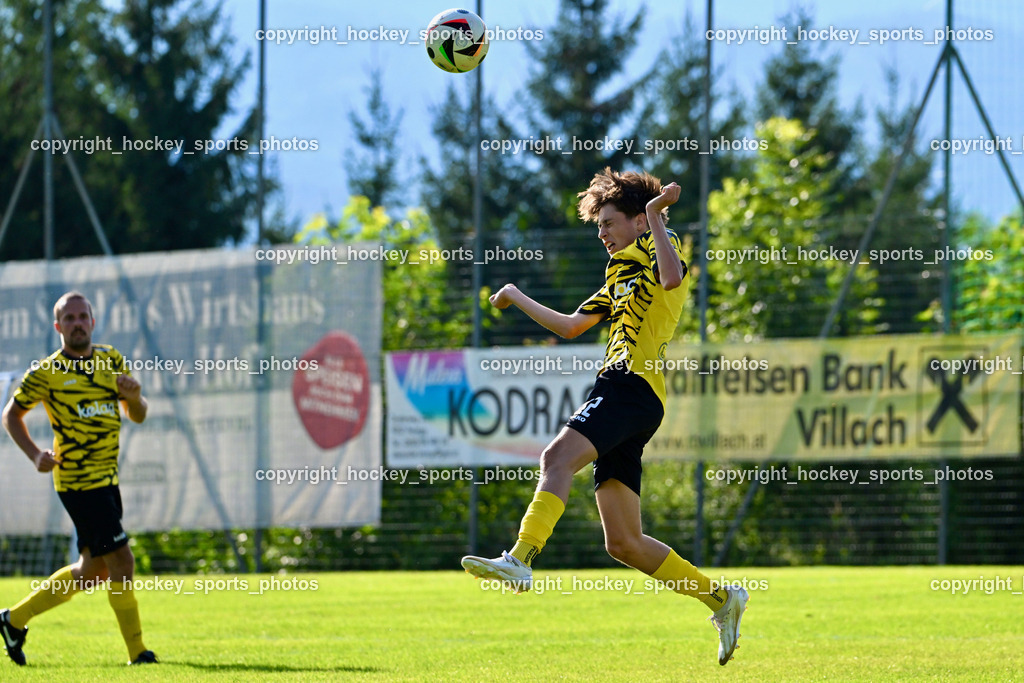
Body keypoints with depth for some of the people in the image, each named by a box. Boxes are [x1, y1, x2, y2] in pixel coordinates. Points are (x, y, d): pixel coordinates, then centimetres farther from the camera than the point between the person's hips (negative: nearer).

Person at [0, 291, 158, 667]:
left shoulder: (110, 360, 9)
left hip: (106, 479, 7)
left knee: (93, 570, 12)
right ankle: (136, 652, -1)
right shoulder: (46, 372, -7)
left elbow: (138, 415, 12)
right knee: (121, 560, -10)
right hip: (78, 481, -7)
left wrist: (134, 395, -12)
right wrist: (35, 454, -12)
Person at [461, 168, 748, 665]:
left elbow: (672, 278, -21)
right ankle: (722, 599, 9)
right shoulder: (622, 272, 32)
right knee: (622, 542, 3)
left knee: (559, 456, -32)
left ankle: (520, 559, -50)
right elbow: (571, 326, 40)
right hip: (618, 388, 9)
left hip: (634, 384, -9)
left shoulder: (661, 247, 5)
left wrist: (655, 215, -17)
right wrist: (518, 299, 42)